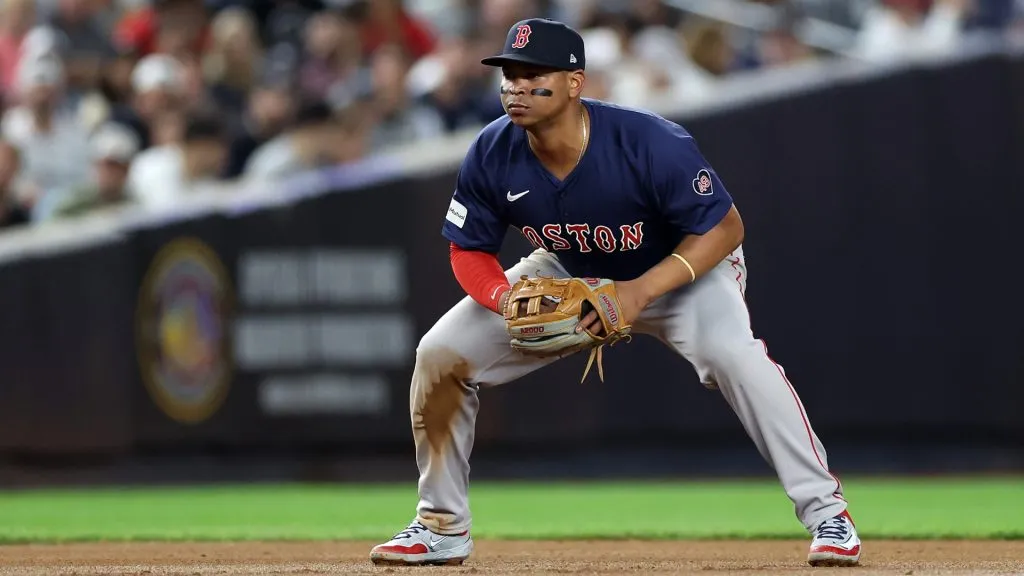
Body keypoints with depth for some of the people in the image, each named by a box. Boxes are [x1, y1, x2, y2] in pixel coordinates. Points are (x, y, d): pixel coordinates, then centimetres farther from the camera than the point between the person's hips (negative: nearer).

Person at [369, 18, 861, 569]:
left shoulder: (652, 143, -35)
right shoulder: (492, 154, -23)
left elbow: (725, 228, -26)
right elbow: (469, 252, -8)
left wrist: (641, 292, -37)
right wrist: (509, 301, -31)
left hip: (683, 269, -4)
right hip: (566, 275, 4)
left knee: (732, 352, -34)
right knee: (441, 353, -7)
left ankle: (825, 513, -26)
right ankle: (442, 527, 9)